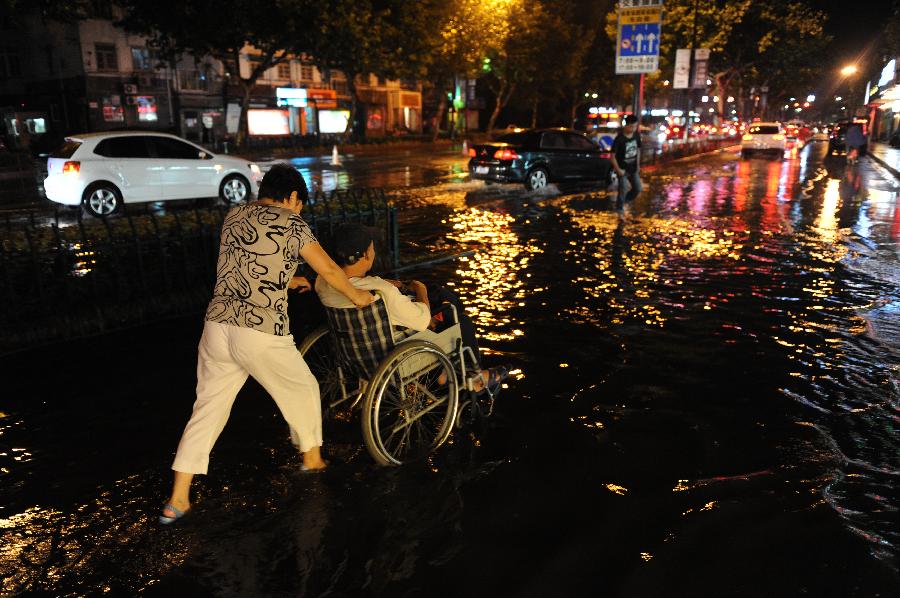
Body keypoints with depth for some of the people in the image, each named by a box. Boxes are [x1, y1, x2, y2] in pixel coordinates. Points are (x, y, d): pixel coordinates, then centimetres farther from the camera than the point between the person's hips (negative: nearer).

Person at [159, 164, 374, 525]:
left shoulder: (234, 217, 15)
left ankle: (177, 501, 16)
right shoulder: (289, 223, -3)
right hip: (262, 335, -5)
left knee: (207, 409, 14)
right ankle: (312, 458, 39)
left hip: (217, 326, 6)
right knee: (302, 389, 20)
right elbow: (328, 269, -3)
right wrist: (356, 296, 14)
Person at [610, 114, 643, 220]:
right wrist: (618, 169, -17)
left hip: (633, 168, 6)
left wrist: (638, 165, 10)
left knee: (638, 188, 10)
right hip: (623, 169, -6)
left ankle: (625, 202, 33)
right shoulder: (619, 138, -22)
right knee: (623, 190, -6)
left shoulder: (637, 135, -3)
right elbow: (613, 155, -18)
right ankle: (620, 211, 9)